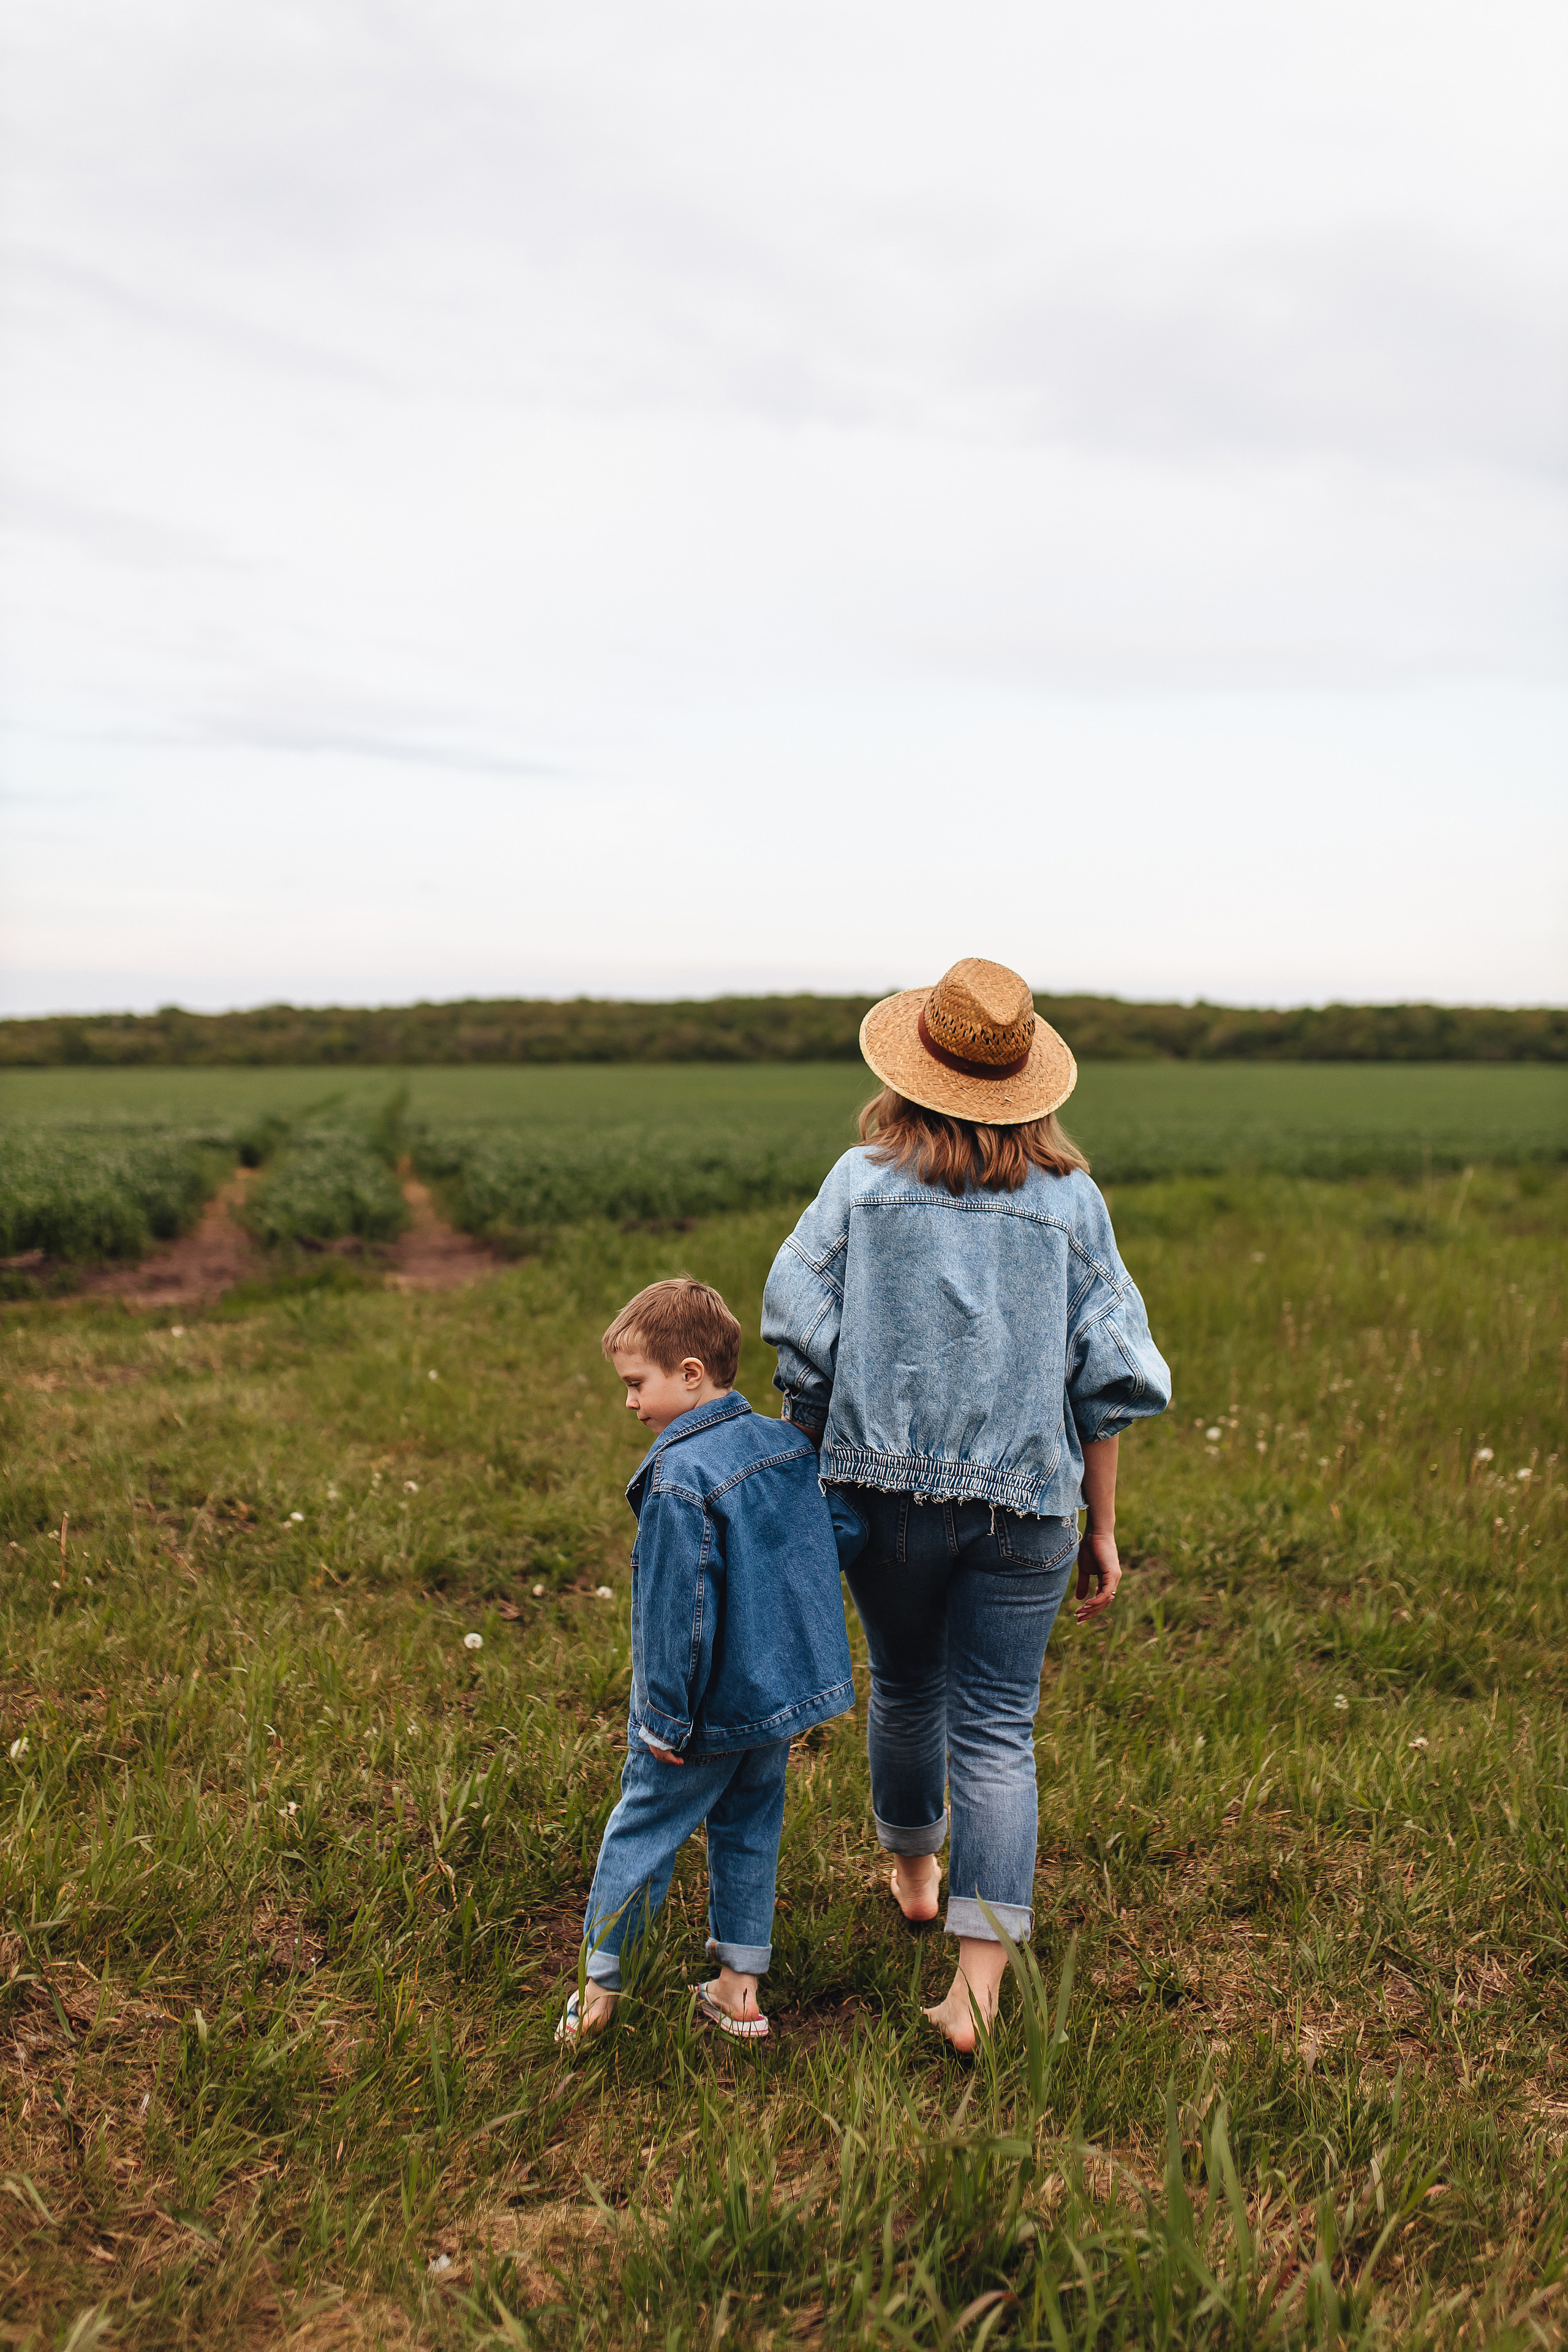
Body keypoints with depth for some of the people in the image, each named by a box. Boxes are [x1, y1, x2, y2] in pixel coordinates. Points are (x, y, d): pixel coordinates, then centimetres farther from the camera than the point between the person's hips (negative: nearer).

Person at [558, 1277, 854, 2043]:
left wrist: (666, 1717, -13)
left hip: (712, 1708, -7)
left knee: (640, 1833, 9)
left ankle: (599, 1986, 22)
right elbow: (847, 1538, 8)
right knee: (750, 1830, 18)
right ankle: (740, 1986, 25)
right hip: (785, 1691, 7)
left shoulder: (681, 1478, -22)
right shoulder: (789, 1446, 0)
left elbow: (681, 1610, -21)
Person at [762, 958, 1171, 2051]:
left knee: (907, 1689, 22)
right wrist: (1102, 1528, 6)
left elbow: (800, 1336, -4)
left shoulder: (863, 1181, -3)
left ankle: (913, 1868, 46)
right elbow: (1109, 1378, -2)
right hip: (1023, 1504, -1)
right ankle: (981, 1976, 2)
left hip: (886, 1489, 1)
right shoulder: (1071, 1198, -2)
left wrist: (816, 1472, 9)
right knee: (999, 1727, 6)